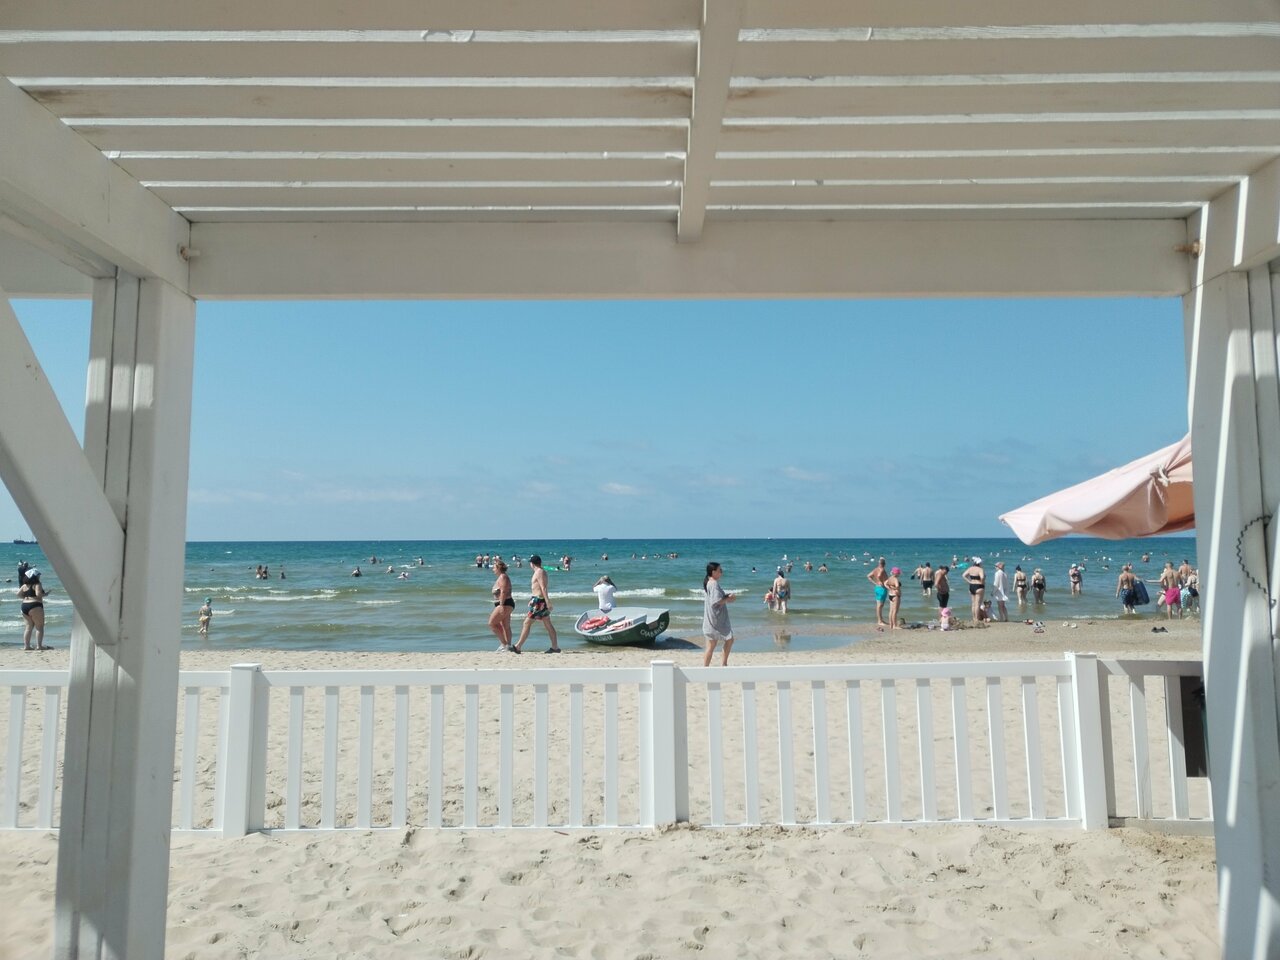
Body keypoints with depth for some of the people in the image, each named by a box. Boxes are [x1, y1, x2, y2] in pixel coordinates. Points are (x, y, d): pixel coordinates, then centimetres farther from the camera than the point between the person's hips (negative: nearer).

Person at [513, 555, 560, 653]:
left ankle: (518, 647, -3)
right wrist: (532, 600, 32)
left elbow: (543, 588, -21)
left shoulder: (539, 572, -13)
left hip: (539, 602, -10)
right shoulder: (541, 572, 17)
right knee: (548, 624, 9)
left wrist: (548, 602, -27)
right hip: (539, 600, 10)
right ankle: (555, 647, 11)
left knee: (527, 623, -6)